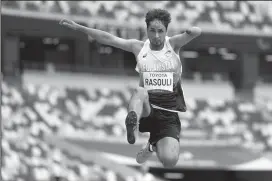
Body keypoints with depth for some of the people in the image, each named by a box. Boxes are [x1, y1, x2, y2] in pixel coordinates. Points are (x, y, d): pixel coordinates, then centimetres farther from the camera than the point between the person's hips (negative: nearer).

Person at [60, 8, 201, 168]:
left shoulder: (173, 44, 3)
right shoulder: (139, 47, 7)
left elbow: (197, 32, -13)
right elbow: (109, 39, 3)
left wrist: (191, 32, -36)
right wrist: (78, 28, -2)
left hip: (168, 114, 0)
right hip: (146, 108, 0)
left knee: (170, 161, -20)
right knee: (140, 92, -36)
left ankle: (153, 145, 15)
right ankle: (133, 124, -64)